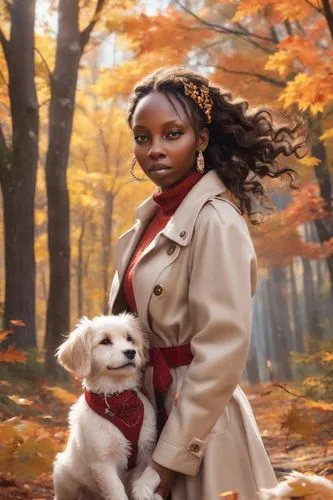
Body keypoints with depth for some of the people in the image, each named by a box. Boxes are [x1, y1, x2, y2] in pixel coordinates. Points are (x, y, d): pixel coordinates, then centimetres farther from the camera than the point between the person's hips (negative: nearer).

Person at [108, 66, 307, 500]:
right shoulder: (153, 215, 8)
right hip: (151, 410, 8)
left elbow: (223, 352, -21)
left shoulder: (215, 221, -16)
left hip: (198, 423, -8)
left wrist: (172, 456, -18)